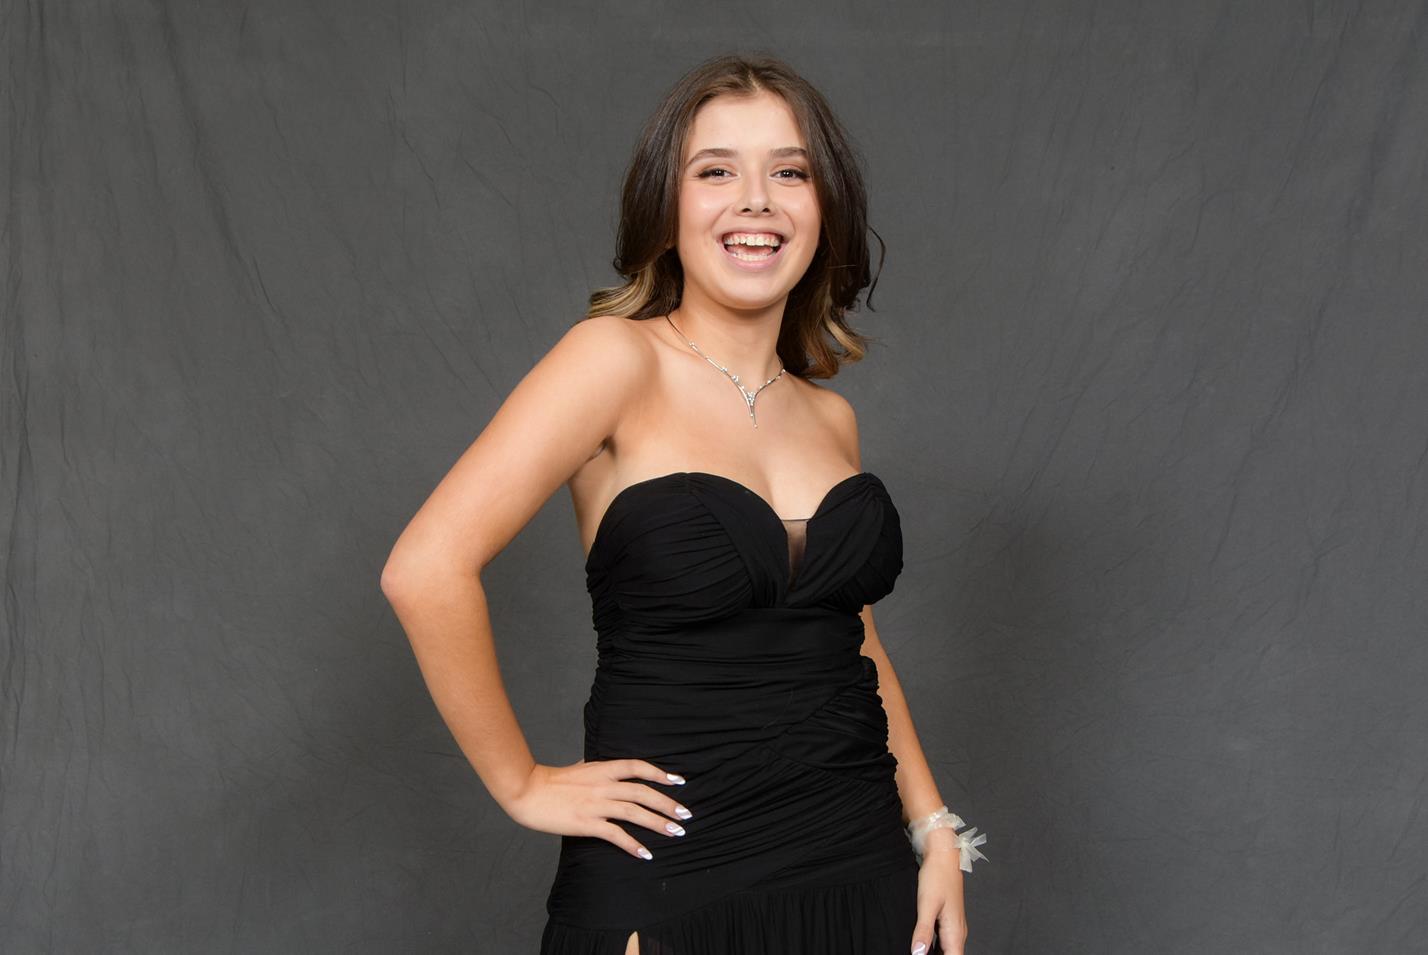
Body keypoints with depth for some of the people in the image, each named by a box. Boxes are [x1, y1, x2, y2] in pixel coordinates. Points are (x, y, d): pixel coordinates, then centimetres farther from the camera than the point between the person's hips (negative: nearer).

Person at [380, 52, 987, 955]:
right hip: (672, 882, -6)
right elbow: (427, 569, -20)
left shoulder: (831, 417, 8)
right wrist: (522, 783, -13)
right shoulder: (619, 359, -11)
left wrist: (936, 831, 8)